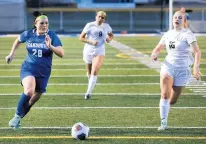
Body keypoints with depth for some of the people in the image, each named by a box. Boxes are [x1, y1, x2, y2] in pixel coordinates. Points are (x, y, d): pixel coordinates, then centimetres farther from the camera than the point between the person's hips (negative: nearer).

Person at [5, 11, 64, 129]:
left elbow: (61, 54, -19)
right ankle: (17, 116, -10)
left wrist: (50, 46, -35)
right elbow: (18, 41, 19)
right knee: (29, 91, -29)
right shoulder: (28, 34, -4)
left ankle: (20, 116, 32)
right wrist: (12, 54, 16)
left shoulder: (52, 36, -10)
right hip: (28, 69, -1)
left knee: (35, 98, 8)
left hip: (43, 73, 1)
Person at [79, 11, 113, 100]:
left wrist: (109, 39, -4)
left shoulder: (106, 26, 2)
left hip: (99, 51, 0)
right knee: (89, 72, 14)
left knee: (94, 72, -17)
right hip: (88, 51, 0)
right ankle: (92, 83, 47)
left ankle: (88, 92, -19)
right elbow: (81, 37, -5)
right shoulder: (90, 25, -6)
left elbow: (111, 35, 20)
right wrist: (91, 41, -20)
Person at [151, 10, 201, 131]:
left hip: (182, 70, -3)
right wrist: (155, 54, -4)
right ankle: (163, 123, -14)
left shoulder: (188, 34, -8)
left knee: (172, 101, 3)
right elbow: (158, 48, 21)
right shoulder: (168, 34, 8)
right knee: (165, 95, -19)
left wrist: (196, 67, -33)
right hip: (168, 66, 3)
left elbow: (197, 52, -18)